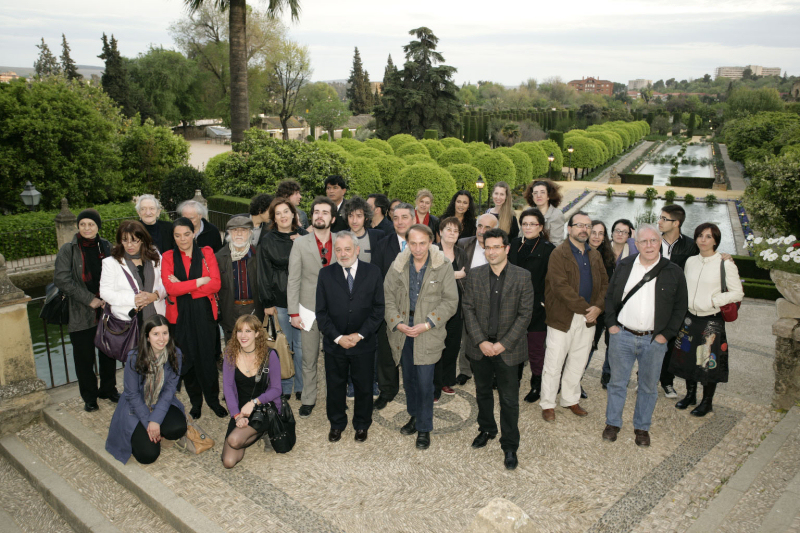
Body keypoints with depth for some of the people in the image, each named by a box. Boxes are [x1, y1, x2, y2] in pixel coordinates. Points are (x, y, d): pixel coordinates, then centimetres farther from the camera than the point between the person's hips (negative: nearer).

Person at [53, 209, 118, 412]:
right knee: (84, 357, 6)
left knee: (108, 353, 12)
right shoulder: (68, 250, -4)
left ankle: (108, 390, 30)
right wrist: (89, 299, -16)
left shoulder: (106, 247, 3)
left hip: (107, 310, 2)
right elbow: (61, 278, -12)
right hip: (81, 313, -2)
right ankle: (89, 397, 22)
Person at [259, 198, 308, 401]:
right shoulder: (268, 241, 1)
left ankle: (301, 387, 21)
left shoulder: (304, 236, 4)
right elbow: (264, 273, 1)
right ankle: (284, 388, 19)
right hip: (280, 300, -1)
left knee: (301, 345, 7)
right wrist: (267, 303, -2)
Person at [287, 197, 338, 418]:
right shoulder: (300, 243, -1)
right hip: (309, 309, 0)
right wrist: (294, 312, -6)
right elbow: (293, 280, -2)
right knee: (309, 359, 9)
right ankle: (308, 399, 25)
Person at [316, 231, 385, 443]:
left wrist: (360, 335, -13)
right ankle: (336, 423, 35)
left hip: (364, 343, -1)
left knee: (364, 386, 13)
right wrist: (338, 337, -12)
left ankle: (362, 424, 34)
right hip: (334, 343, 1)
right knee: (335, 385, 14)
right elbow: (321, 312, -2)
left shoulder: (373, 272, -4)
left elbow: (378, 308, -4)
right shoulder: (326, 274, -2)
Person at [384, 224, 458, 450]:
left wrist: (427, 325, -15)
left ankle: (424, 428, 14)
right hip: (402, 330, 4)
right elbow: (388, 297, 3)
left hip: (428, 332, -3)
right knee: (408, 378, 16)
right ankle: (414, 416, 37)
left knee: (425, 382, -3)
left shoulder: (443, 267, -9)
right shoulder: (398, 266, 0)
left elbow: (450, 301, -8)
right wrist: (397, 323, -10)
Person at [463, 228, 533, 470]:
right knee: (483, 392, 20)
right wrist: (481, 342, -10)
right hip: (480, 347, 3)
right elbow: (468, 309, -1)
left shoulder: (522, 277, -8)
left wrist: (503, 344, -13)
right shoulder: (475, 275, -1)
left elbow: (525, 314, -8)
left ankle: (510, 446, 20)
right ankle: (486, 429, 42)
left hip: (508, 348, -3)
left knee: (509, 400, 4)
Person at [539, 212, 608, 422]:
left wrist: (598, 307, -9)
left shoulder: (595, 255, 12)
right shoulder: (559, 253, -9)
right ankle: (548, 404, 16)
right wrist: (585, 308, -19)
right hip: (562, 318, -6)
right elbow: (561, 287, -19)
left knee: (578, 364, 16)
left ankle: (571, 400, 32)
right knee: (554, 365, 2)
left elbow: (604, 284, 10)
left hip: (588, 319, 6)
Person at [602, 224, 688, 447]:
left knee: (649, 386, 11)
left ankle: (642, 427, 28)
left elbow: (680, 307, 2)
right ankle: (612, 422, 25)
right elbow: (610, 297, 10)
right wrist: (611, 324, 0)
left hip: (654, 340, -1)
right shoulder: (624, 266, 3)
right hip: (622, 336, 1)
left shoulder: (673, 272, -2)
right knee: (617, 382, 10)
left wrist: (666, 334, -5)